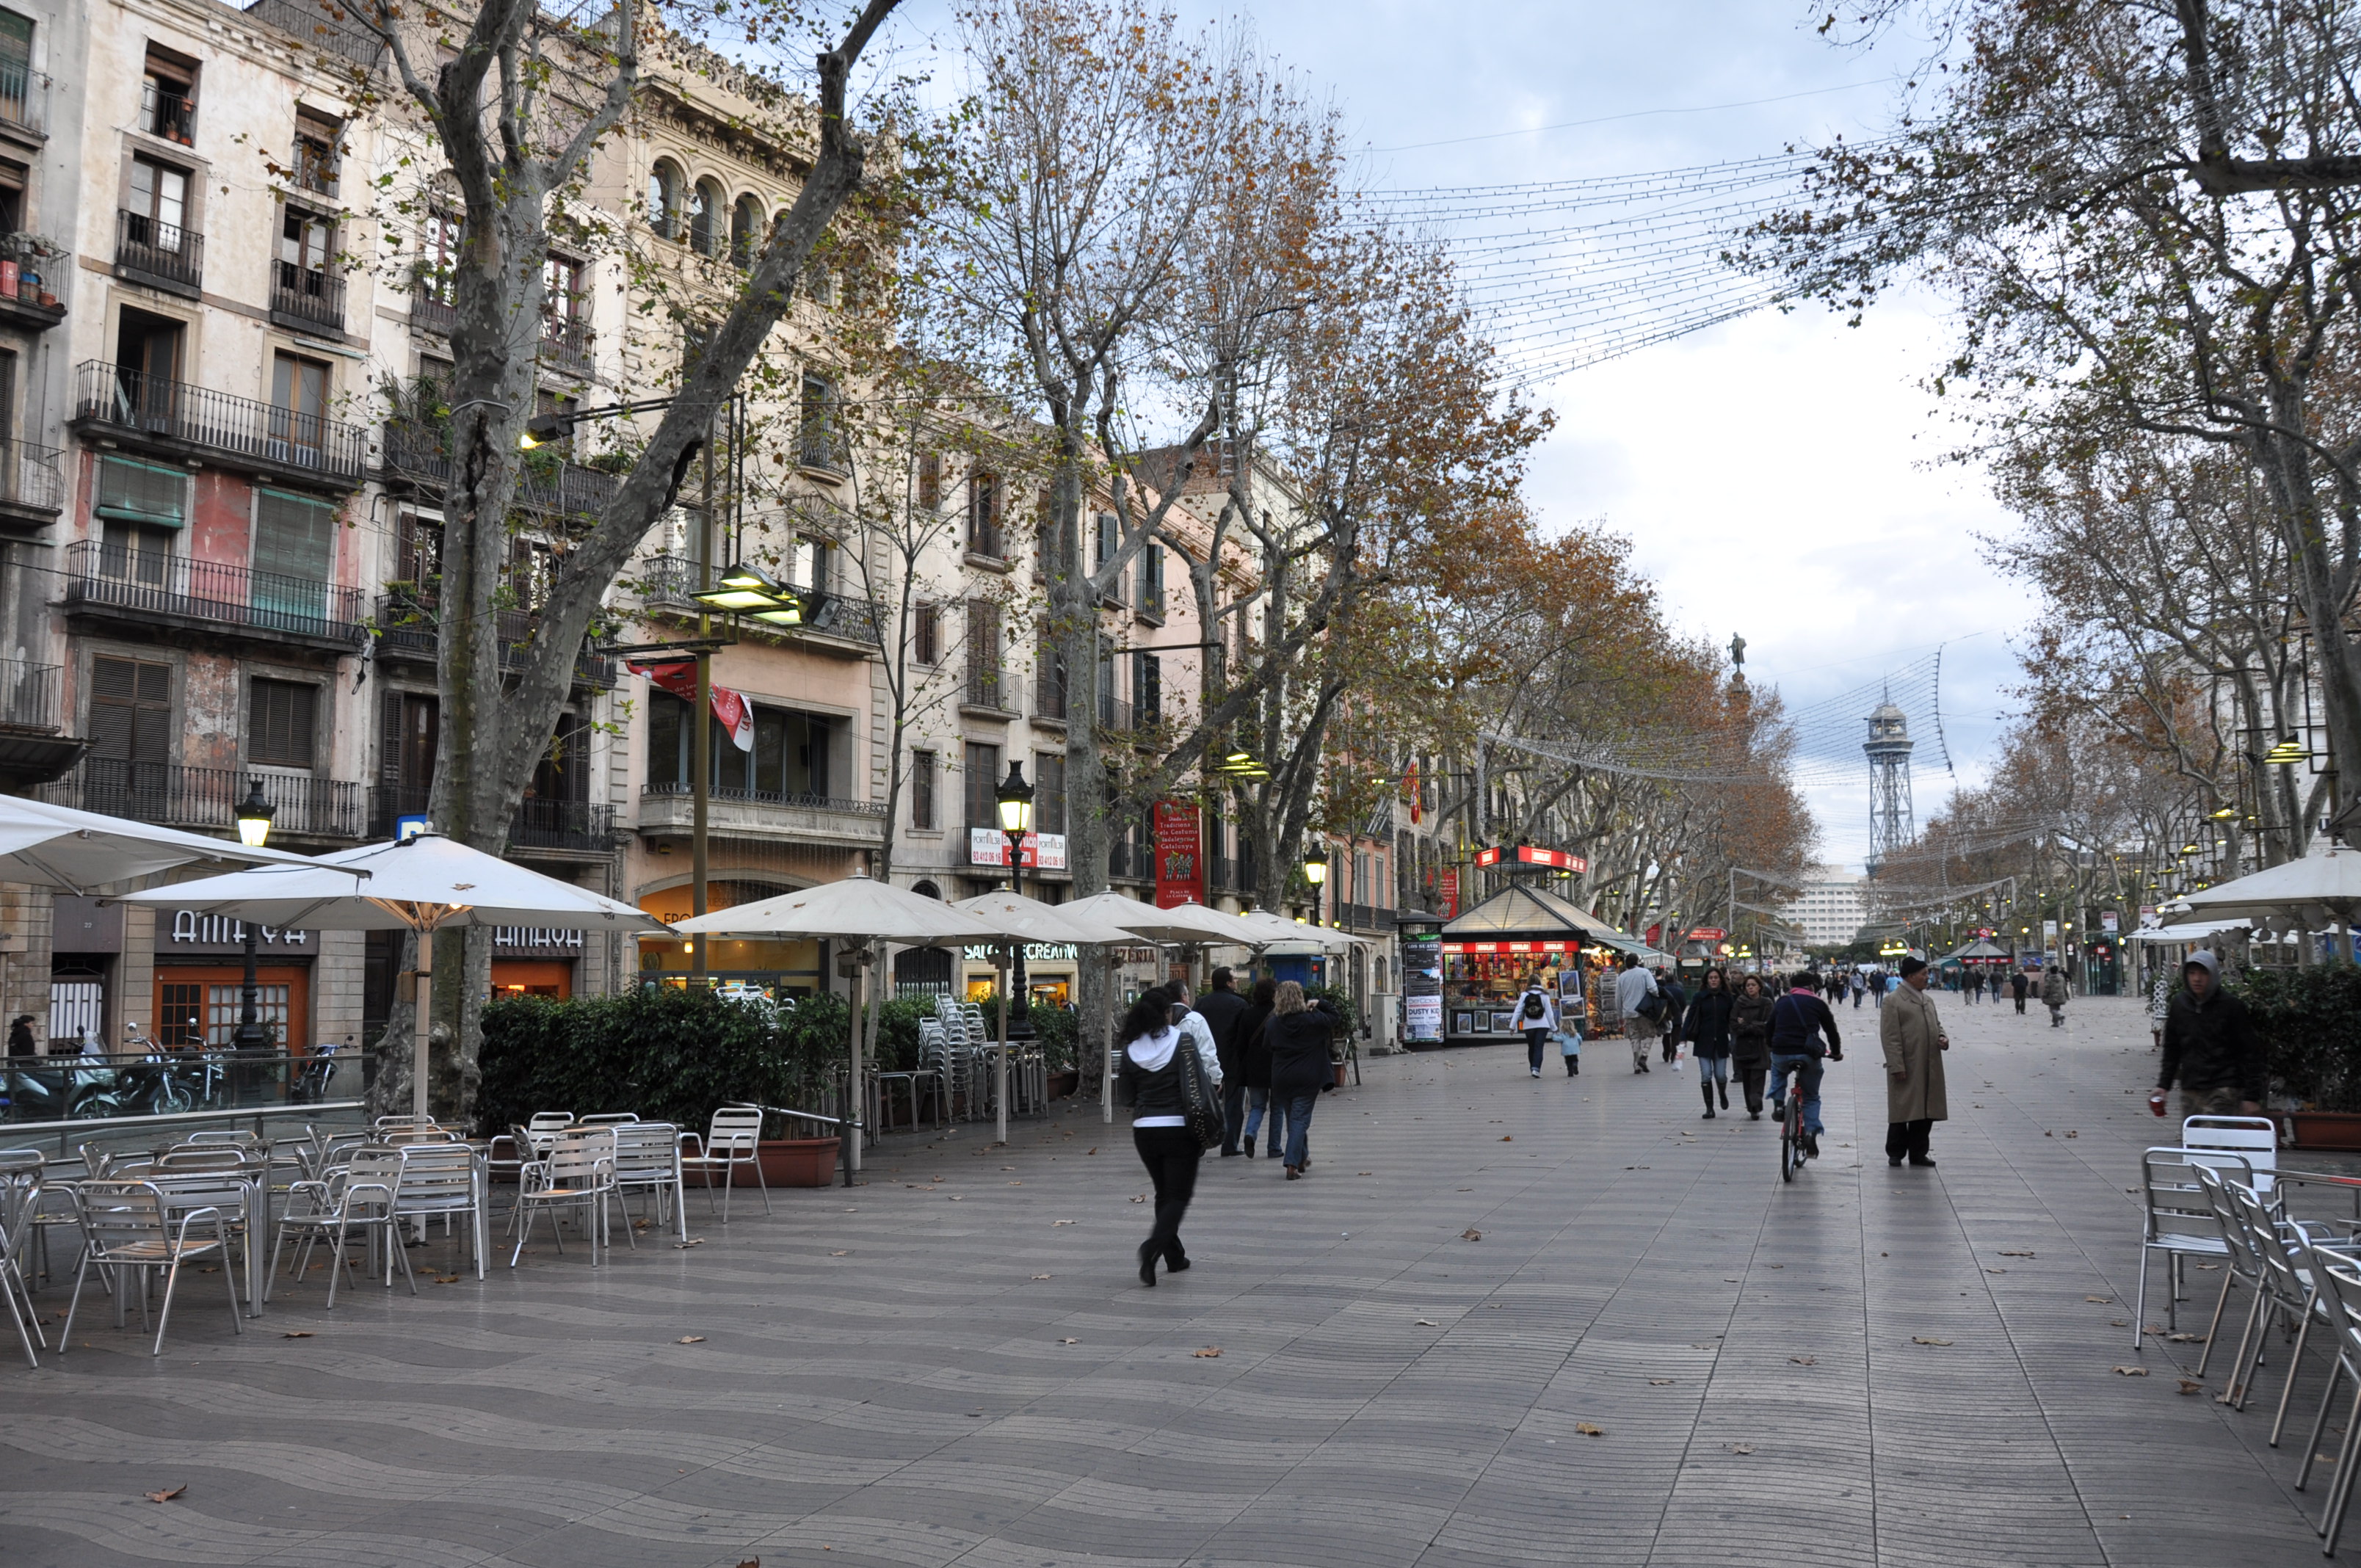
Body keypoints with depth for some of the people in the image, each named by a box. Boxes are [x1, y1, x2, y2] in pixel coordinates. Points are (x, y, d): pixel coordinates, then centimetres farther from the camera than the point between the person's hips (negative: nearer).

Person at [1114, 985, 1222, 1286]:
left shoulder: (1131, 1049, 1)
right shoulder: (1184, 1040, -9)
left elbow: (1124, 1097, 6)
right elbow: (1204, 1082, -9)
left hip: (1144, 1129, 4)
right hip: (1179, 1128, -4)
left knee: (1164, 1193, 20)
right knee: (1178, 1195, 3)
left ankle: (1174, 1257, 25)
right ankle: (1153, 1247, -21)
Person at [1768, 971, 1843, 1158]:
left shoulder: (1781, 1002, 17)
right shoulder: (1818, 1004, 10)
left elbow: (1770, 1029, 23)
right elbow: (1831, 1030, 18)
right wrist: (1836, 1052, 35)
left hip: (1781, 1055, 1)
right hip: (1809, 1056, -1)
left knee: (1777, 1070, 38)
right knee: (1811, 1097, 17)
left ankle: (1778, 1105, 21)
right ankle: (1810, 1133, -1)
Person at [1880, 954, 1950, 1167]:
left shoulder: (1928, 1000, 14)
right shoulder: (1894, 1001, -9)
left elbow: (1936, 1024, 25)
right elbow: (1890, 1037, -13)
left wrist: (1942, 1038, 1)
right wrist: (1896, 1066, -18)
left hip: (1929, 1068, 7)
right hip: (1906, 1068, -7)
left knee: (1925, 1111, 11)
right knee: (1902, 1111, 3)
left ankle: (1918, 1153, 22)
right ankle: (1895, 1153, 15)